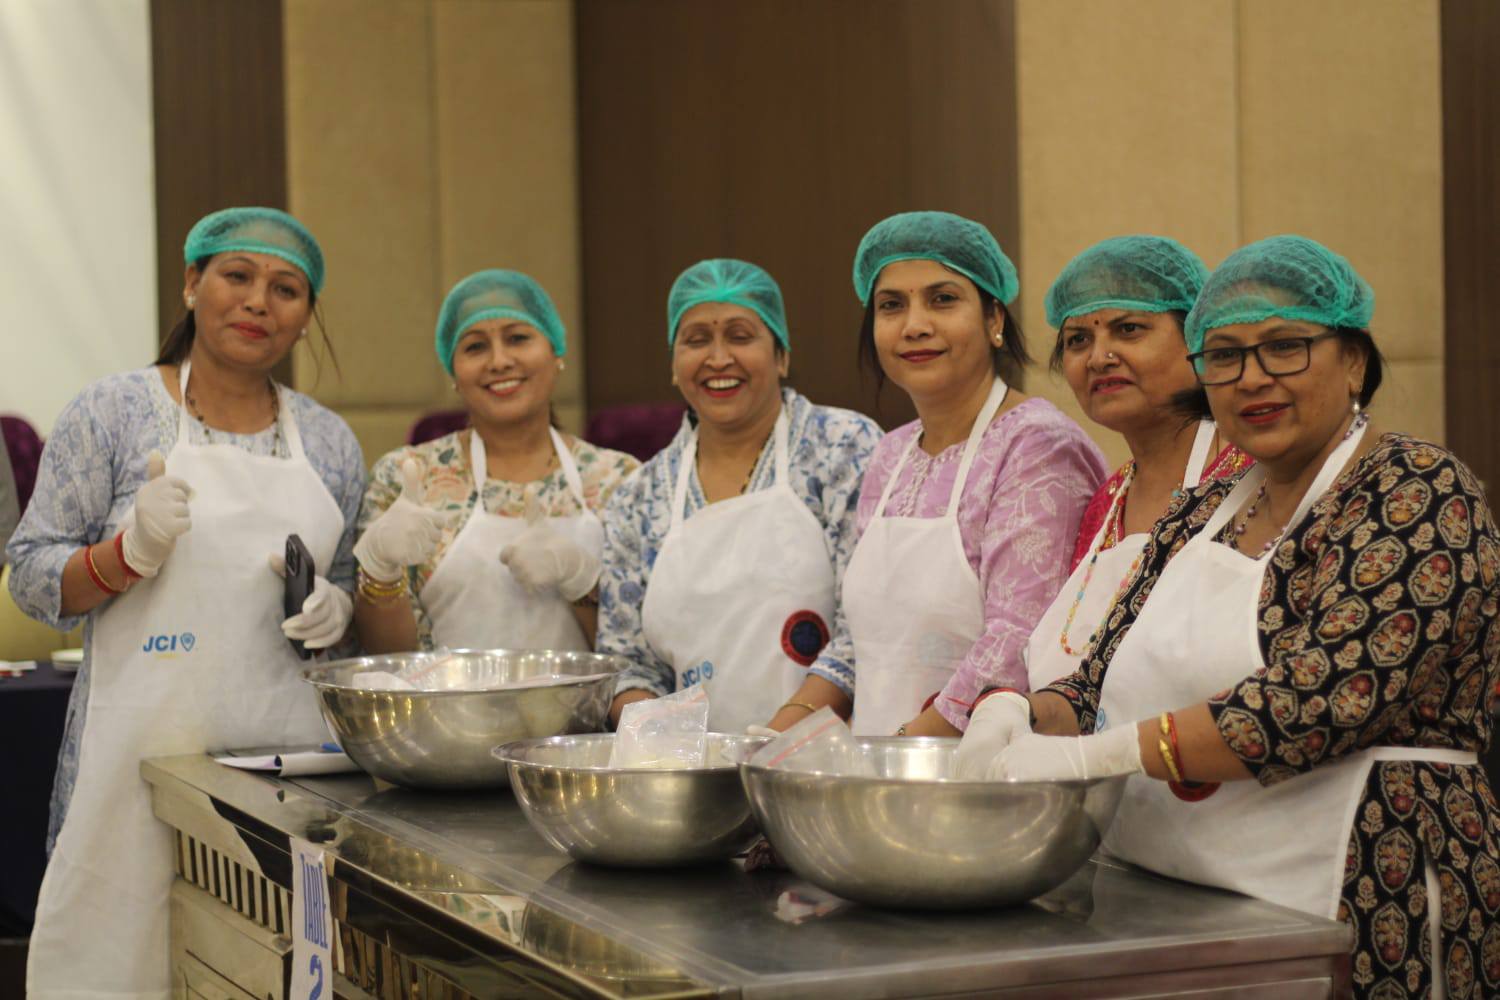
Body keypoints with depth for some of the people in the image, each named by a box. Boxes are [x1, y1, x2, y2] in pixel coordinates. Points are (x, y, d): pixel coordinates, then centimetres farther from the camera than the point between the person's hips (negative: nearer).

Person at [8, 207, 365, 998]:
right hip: (147, 746, -3)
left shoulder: (330, 442, 13)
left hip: (288, 748, 3)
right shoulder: (112, 413, 2)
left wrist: (332, 609, 0)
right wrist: (130, 553, -16)